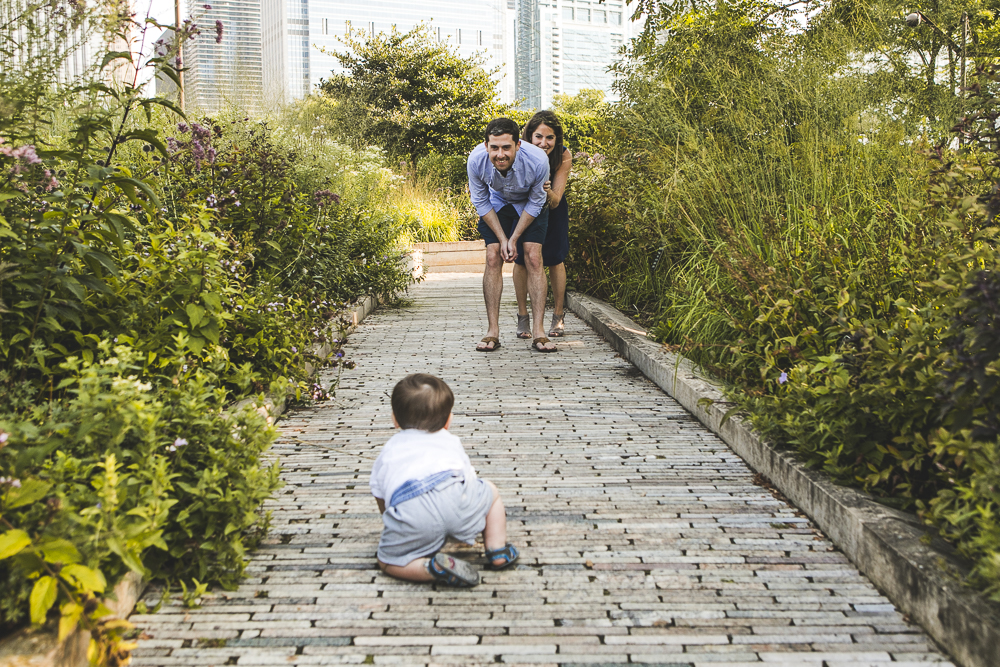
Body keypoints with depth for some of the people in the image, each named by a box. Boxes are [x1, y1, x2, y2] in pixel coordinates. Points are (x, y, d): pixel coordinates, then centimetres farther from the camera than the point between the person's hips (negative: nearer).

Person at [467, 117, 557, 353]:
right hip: (496, 204, 1)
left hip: (529, 206, -1)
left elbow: (535, 202, -18)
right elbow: (480, 201, -14)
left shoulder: (537, 160, -37)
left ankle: (538, 331, -10)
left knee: (533, 258, -12)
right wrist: (502, 238, -15)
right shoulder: (476, 160, -32)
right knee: (493, 258, -10)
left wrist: (514, 238, -17)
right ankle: (493, 331, -6)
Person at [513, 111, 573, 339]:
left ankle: (558, 315, 13)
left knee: (555, 259, -2)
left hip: (552, 209, 1)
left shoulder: (564, 156, -29)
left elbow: (555, 202, -30)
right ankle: (523, 316, 9)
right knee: (522, 258, -4)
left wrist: (547, 192, -51)